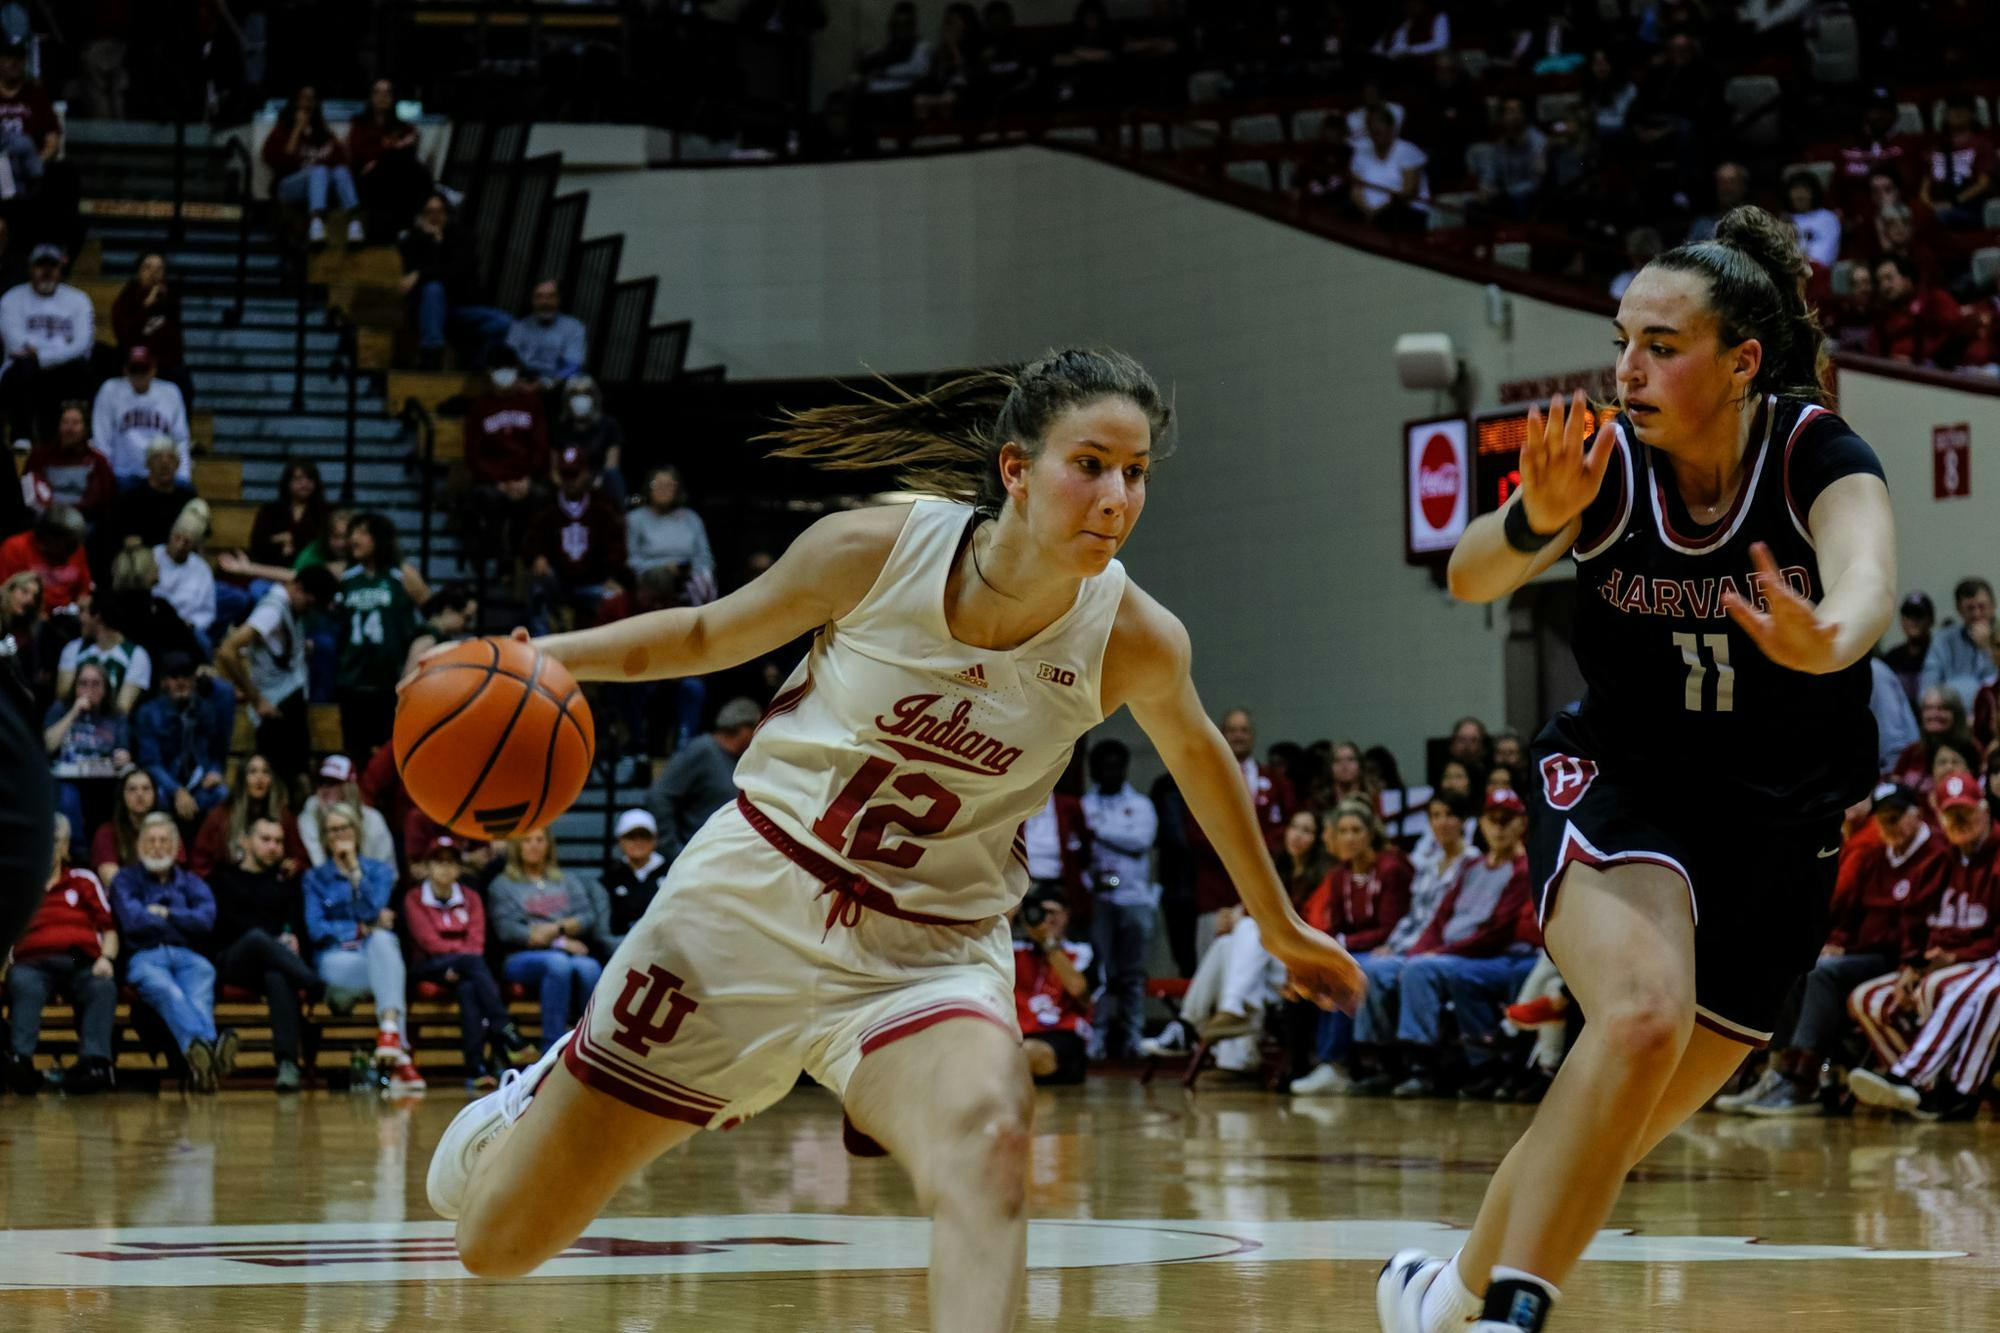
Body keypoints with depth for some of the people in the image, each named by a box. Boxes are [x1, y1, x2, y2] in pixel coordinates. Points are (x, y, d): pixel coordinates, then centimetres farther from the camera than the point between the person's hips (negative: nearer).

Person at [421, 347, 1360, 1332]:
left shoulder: (1133, 641, -13)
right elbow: (709, 635, 3)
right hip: (755, 902, 0)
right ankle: (540, 1097, 45)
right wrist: (538, 657, -10)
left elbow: (1197, 757, 10)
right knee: (497, 1244, 9)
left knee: (988, 1141, -37)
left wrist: (1281, 928, 22)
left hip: (931, 950, 0)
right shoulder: (876, 550, -16)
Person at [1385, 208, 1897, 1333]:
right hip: (1617, 784, -1)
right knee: (1644, 1011, -31)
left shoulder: (1816, 457, -17)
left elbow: (1869, 580, -38)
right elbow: (1469, 578, -27)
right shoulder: (1610, 465, -12)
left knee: (1620, 1128, 6)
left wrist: (1826, 638, -62)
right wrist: (1535, 521, -49)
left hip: (1779, 818, 1)